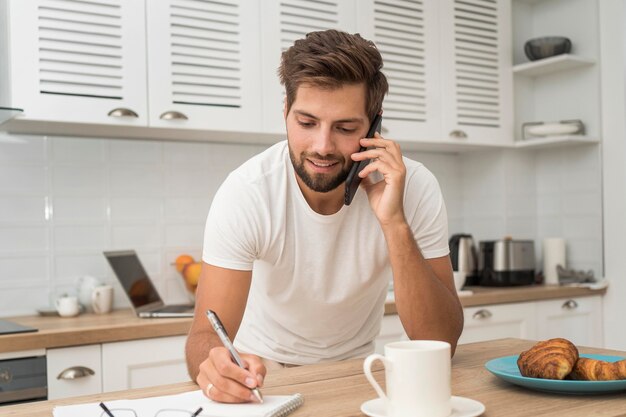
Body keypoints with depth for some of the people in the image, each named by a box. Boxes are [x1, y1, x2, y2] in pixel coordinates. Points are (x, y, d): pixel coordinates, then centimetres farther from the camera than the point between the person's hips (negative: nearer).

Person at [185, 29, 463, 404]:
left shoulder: (415, 188, -19)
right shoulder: (245, 193, -21)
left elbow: (440, 343, -22)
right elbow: (207, 334, -23)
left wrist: (395, 223, -33)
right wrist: (217, 364, -45)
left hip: (354, 369, 1)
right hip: (264, 371, 0)